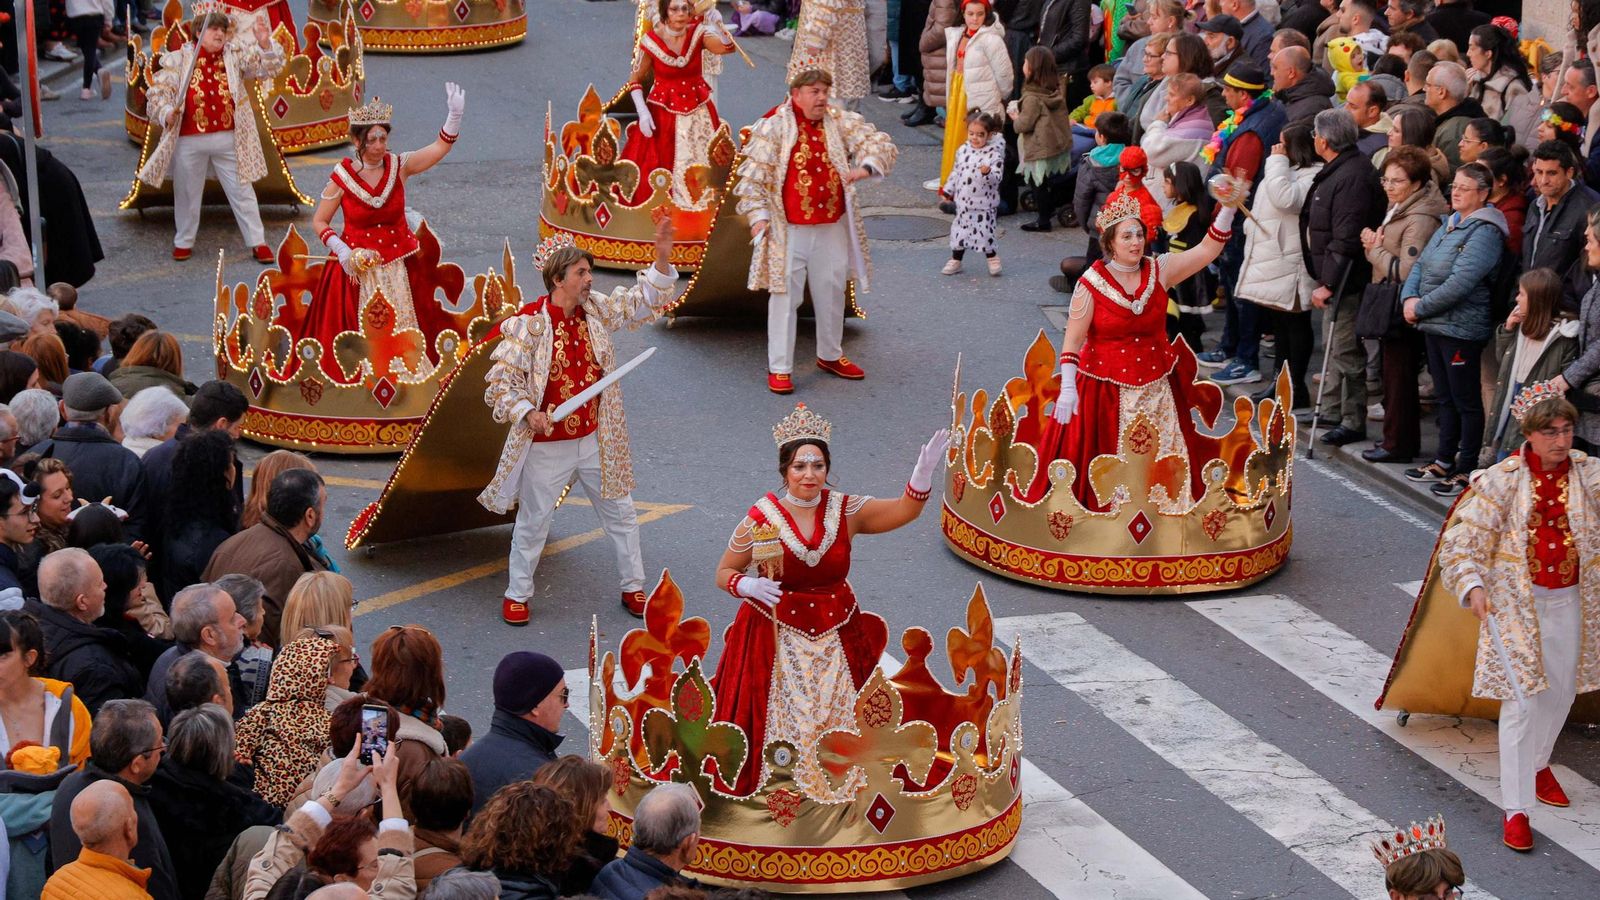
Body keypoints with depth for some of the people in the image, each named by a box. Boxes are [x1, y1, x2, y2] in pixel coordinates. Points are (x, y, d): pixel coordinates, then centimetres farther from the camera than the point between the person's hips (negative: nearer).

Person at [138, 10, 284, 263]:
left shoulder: (235, 55, 4)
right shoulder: (178, 60, -1)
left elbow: (269, 67, -3)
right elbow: (157, 93, -2)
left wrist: (264, 44, -23)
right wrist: (166, 113, -23)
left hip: (229, 139, 1)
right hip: (189, 140, -1)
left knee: (242, 192, 6)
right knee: (187, 194, 12)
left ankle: (257, 242, 15)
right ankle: (184, 242, 29)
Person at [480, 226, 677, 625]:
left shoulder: (596, 310, -2)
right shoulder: (528, 324, -18)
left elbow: (644, 301, 1)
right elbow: (502, 380, -17)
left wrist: (662, 260, -15)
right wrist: (526, 413, -32)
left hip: (595, 440, 5)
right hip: (547, 444, -5)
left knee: (621, 513, 14)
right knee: (533, 522, 9)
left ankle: (633, 587, 29)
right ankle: (517, 594, 26)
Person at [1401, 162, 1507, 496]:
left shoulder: (1484, 232, -16)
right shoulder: (1449, 226, 14)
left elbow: (1460, 282, -24)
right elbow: (1421, 265, 14)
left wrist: (1421, 308, -17)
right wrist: (1410, 297, -6)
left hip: (1461, 330, -9)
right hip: (1435, 327, 9)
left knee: (1467, 402, 0)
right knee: (1445, 398, 18)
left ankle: (1466, 470, 6)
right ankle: (1444, 462, 28)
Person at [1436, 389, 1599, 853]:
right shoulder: (1503, 480, -12)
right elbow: (1463, 539, -12)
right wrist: (1472, 586, -25)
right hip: (1516, 604, -4)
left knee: (1560, 692, 18)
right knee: (1521, 703, -7)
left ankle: (1538, 762, 48)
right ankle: (1516, 809, -1)